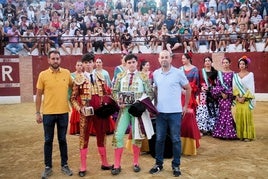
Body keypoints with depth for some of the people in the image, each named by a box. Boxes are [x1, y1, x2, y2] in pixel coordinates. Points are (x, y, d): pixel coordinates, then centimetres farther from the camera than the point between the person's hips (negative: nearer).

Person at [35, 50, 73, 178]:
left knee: (62, 140, 12)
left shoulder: (66, 73, 1)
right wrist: (37, 113, -1)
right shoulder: (43, 75, -4)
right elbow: (38, 95, 0)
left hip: (63, 112, 1)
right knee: (48, 141, 9)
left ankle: (64, 165, 26)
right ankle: (48, 167, 23)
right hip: (48, 113, -1)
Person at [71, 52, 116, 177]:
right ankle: (83, 167, 17)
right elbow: (73, 98, -1)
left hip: (100, 112, 3)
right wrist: (80, 108, -15)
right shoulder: (79, 79, -3)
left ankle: (104, 163, 28)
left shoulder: (100, 77, 7)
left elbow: (106, 93, 11)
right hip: (86, 113, -3)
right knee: (84, 138, 5)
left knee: (101, 137, 14)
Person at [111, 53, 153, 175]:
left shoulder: (143, 77, 2)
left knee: (137, 136, 8)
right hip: (124, 109, 1)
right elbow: (115, 91, 9)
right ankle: (117, 165, 9)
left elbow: (150, 93, 1)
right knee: (118, 135, -3)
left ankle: (136, 163, 25)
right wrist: (118, 101, -8)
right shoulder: (120, 76, 7)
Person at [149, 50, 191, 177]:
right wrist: (155, 104, 12)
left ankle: (176, 165, 20)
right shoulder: (155, 74, 4)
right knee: (159, 139, 10)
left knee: (175, 140, 5)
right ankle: (159, 163, 25)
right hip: (160, 112, 3)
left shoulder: (178, 73, -6)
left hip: (175, 112, -3)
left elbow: (188, 89, 4)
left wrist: (186, 106, 4)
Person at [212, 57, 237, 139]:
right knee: (222, 112, 0)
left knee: (226, 111, -7)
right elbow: (217, 85, 3)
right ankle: (221, 131, 8)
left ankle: (227, 131, 2)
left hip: (229, 95, -1)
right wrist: (221, 93, -9)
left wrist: (227, 93, -12)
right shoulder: (219, 73, 8)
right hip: (220, 95, 1)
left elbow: (233, 86, -1)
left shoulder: (232, 73, 3)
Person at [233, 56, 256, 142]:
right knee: (239, 115, 1)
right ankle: (240, 134, 9)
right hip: (238, 99, 3)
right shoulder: (235, 75, 9)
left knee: (247, 115, -5)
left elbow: (251, 88, -5)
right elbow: (234, 87, 5)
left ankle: (247, 135, 2)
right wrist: (238, 97, -8)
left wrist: (244, 97, -11)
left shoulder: (250, 74, 0)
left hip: (247, 99, -3)